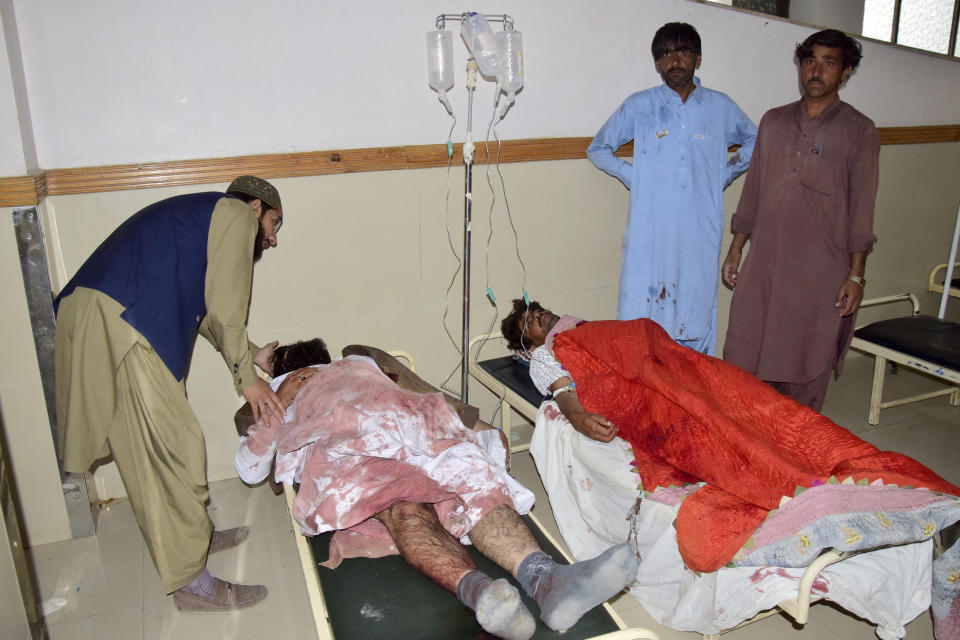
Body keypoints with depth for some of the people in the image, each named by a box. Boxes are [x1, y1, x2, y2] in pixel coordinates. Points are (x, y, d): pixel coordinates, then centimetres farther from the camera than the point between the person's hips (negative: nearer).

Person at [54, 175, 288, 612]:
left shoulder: (196, 216, 33)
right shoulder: (237, 213, 4)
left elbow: (203, 310, 31)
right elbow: (224, 308, -5)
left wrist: (250, 354, 33)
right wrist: (246, 376, 3)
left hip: (85, 317, 11)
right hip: (116, 323, -11)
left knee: (147, 447, 18)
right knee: (170, 449, -5)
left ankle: (196, 536, 33)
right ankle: (192, 584, 3)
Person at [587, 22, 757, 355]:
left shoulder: (721, 107, 9)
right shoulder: (639, 106, 5)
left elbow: (755, 141, 26)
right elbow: (598, 148, 16)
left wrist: (726, 173, 13)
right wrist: (633, 176, 4)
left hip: (701, 236, 1)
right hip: (649, 236, -1)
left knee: (697, 316, 5)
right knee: (641, 319, -1)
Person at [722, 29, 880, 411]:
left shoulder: (859, 131, -1)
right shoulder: (773, 122, 10)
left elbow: (862, 208, -3)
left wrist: (856, 275, -8)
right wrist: (735, 249, 11)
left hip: (821, 275, -3)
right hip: (763, 266, 4)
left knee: (805, 372, 4)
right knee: (742, 360, 6)